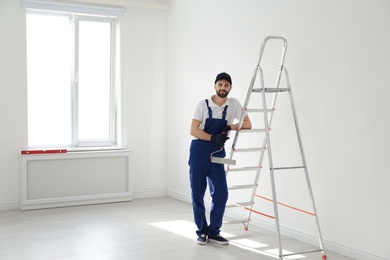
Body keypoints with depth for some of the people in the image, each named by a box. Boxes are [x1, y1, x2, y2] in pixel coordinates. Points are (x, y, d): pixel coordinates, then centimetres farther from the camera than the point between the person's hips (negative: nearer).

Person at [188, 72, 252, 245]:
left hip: (217, 154, 2)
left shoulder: (234, 104, 0)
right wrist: (213, 138, -21)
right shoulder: (203, 104, -7)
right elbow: (194, 130, -9)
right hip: (199, 152, -2)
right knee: (197, 194, 2)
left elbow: (247, 124, 2)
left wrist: (230, 127, -12)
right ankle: (202, 231, 16)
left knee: (221, 193, -4)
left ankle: (214, 231, 11)